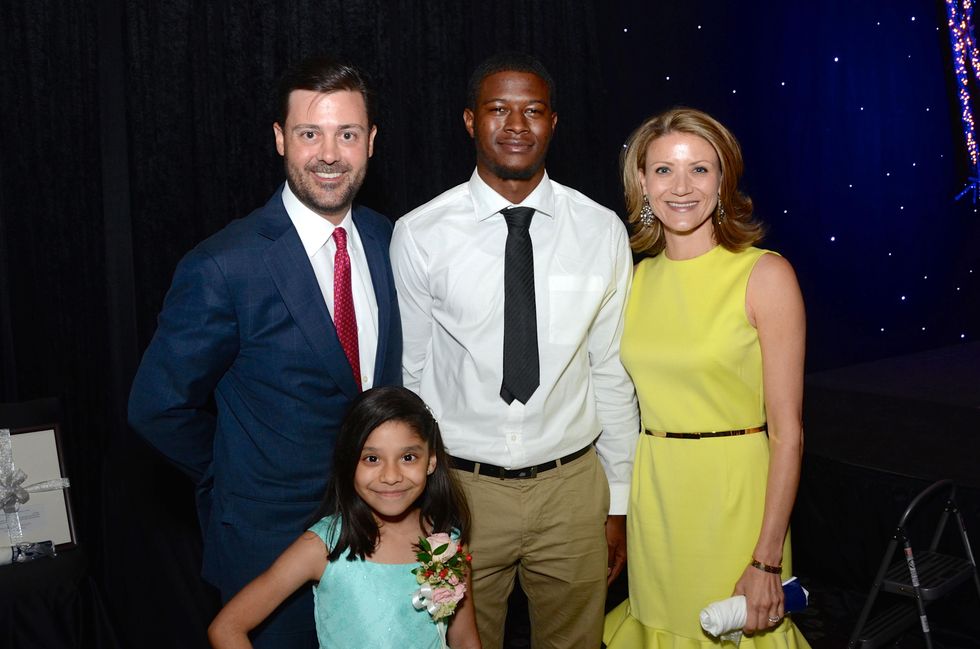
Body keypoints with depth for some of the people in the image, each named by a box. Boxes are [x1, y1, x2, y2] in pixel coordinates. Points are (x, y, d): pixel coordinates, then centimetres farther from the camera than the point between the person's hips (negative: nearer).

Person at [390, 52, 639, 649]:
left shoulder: (602, 232, -3)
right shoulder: (419, 236, -8)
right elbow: (406, 375, -1)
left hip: (572, 488, 2)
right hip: (459, 487, -1)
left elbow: (612, 374, 2)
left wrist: (619, 502, 5)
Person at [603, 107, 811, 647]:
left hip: (732, 493, -4)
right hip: (652, 495, 5)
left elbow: (787, 432, -12)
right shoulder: (637, 278, 5)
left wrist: (767, 562, -16)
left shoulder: (765, 275, -10)